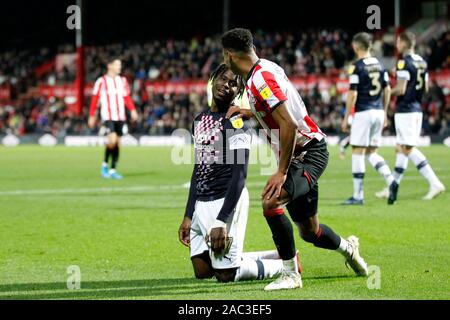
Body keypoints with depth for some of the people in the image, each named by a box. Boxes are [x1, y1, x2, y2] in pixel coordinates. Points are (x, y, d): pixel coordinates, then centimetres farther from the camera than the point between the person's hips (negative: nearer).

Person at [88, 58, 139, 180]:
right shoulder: (101, 81, -2)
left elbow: (127, 97, 14)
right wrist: (92, 116, 0)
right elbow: (94, 99, 1)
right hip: (108, 116, -5)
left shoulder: (122, 81, 12)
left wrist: (132, 110, -2)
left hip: (120, 117, 5)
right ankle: (105, 164, 0)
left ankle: (113, 170, 11)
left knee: (117, 142, 4)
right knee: (112, 140, -20)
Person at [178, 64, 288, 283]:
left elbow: (239, 174, -18)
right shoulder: (200, 120, 13)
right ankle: (278, 256, 23)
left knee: (226, 274, -7)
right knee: (202, 271, 11)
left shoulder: (235, 122, -12)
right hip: (201, 204, 8)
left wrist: (222, 220, -24)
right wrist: (188, 216, 16)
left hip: (226, 201, -8)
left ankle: (285, 264, 15)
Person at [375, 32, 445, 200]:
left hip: (405, 110, -9)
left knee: (409, 149, -8)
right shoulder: (422, 62, 11)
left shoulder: (404, 63, -15)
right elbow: (425, 88, 17)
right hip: (417, 109, 9)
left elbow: (401, 89, -19)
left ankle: (435, 183, -16)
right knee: (401, 148, 13)